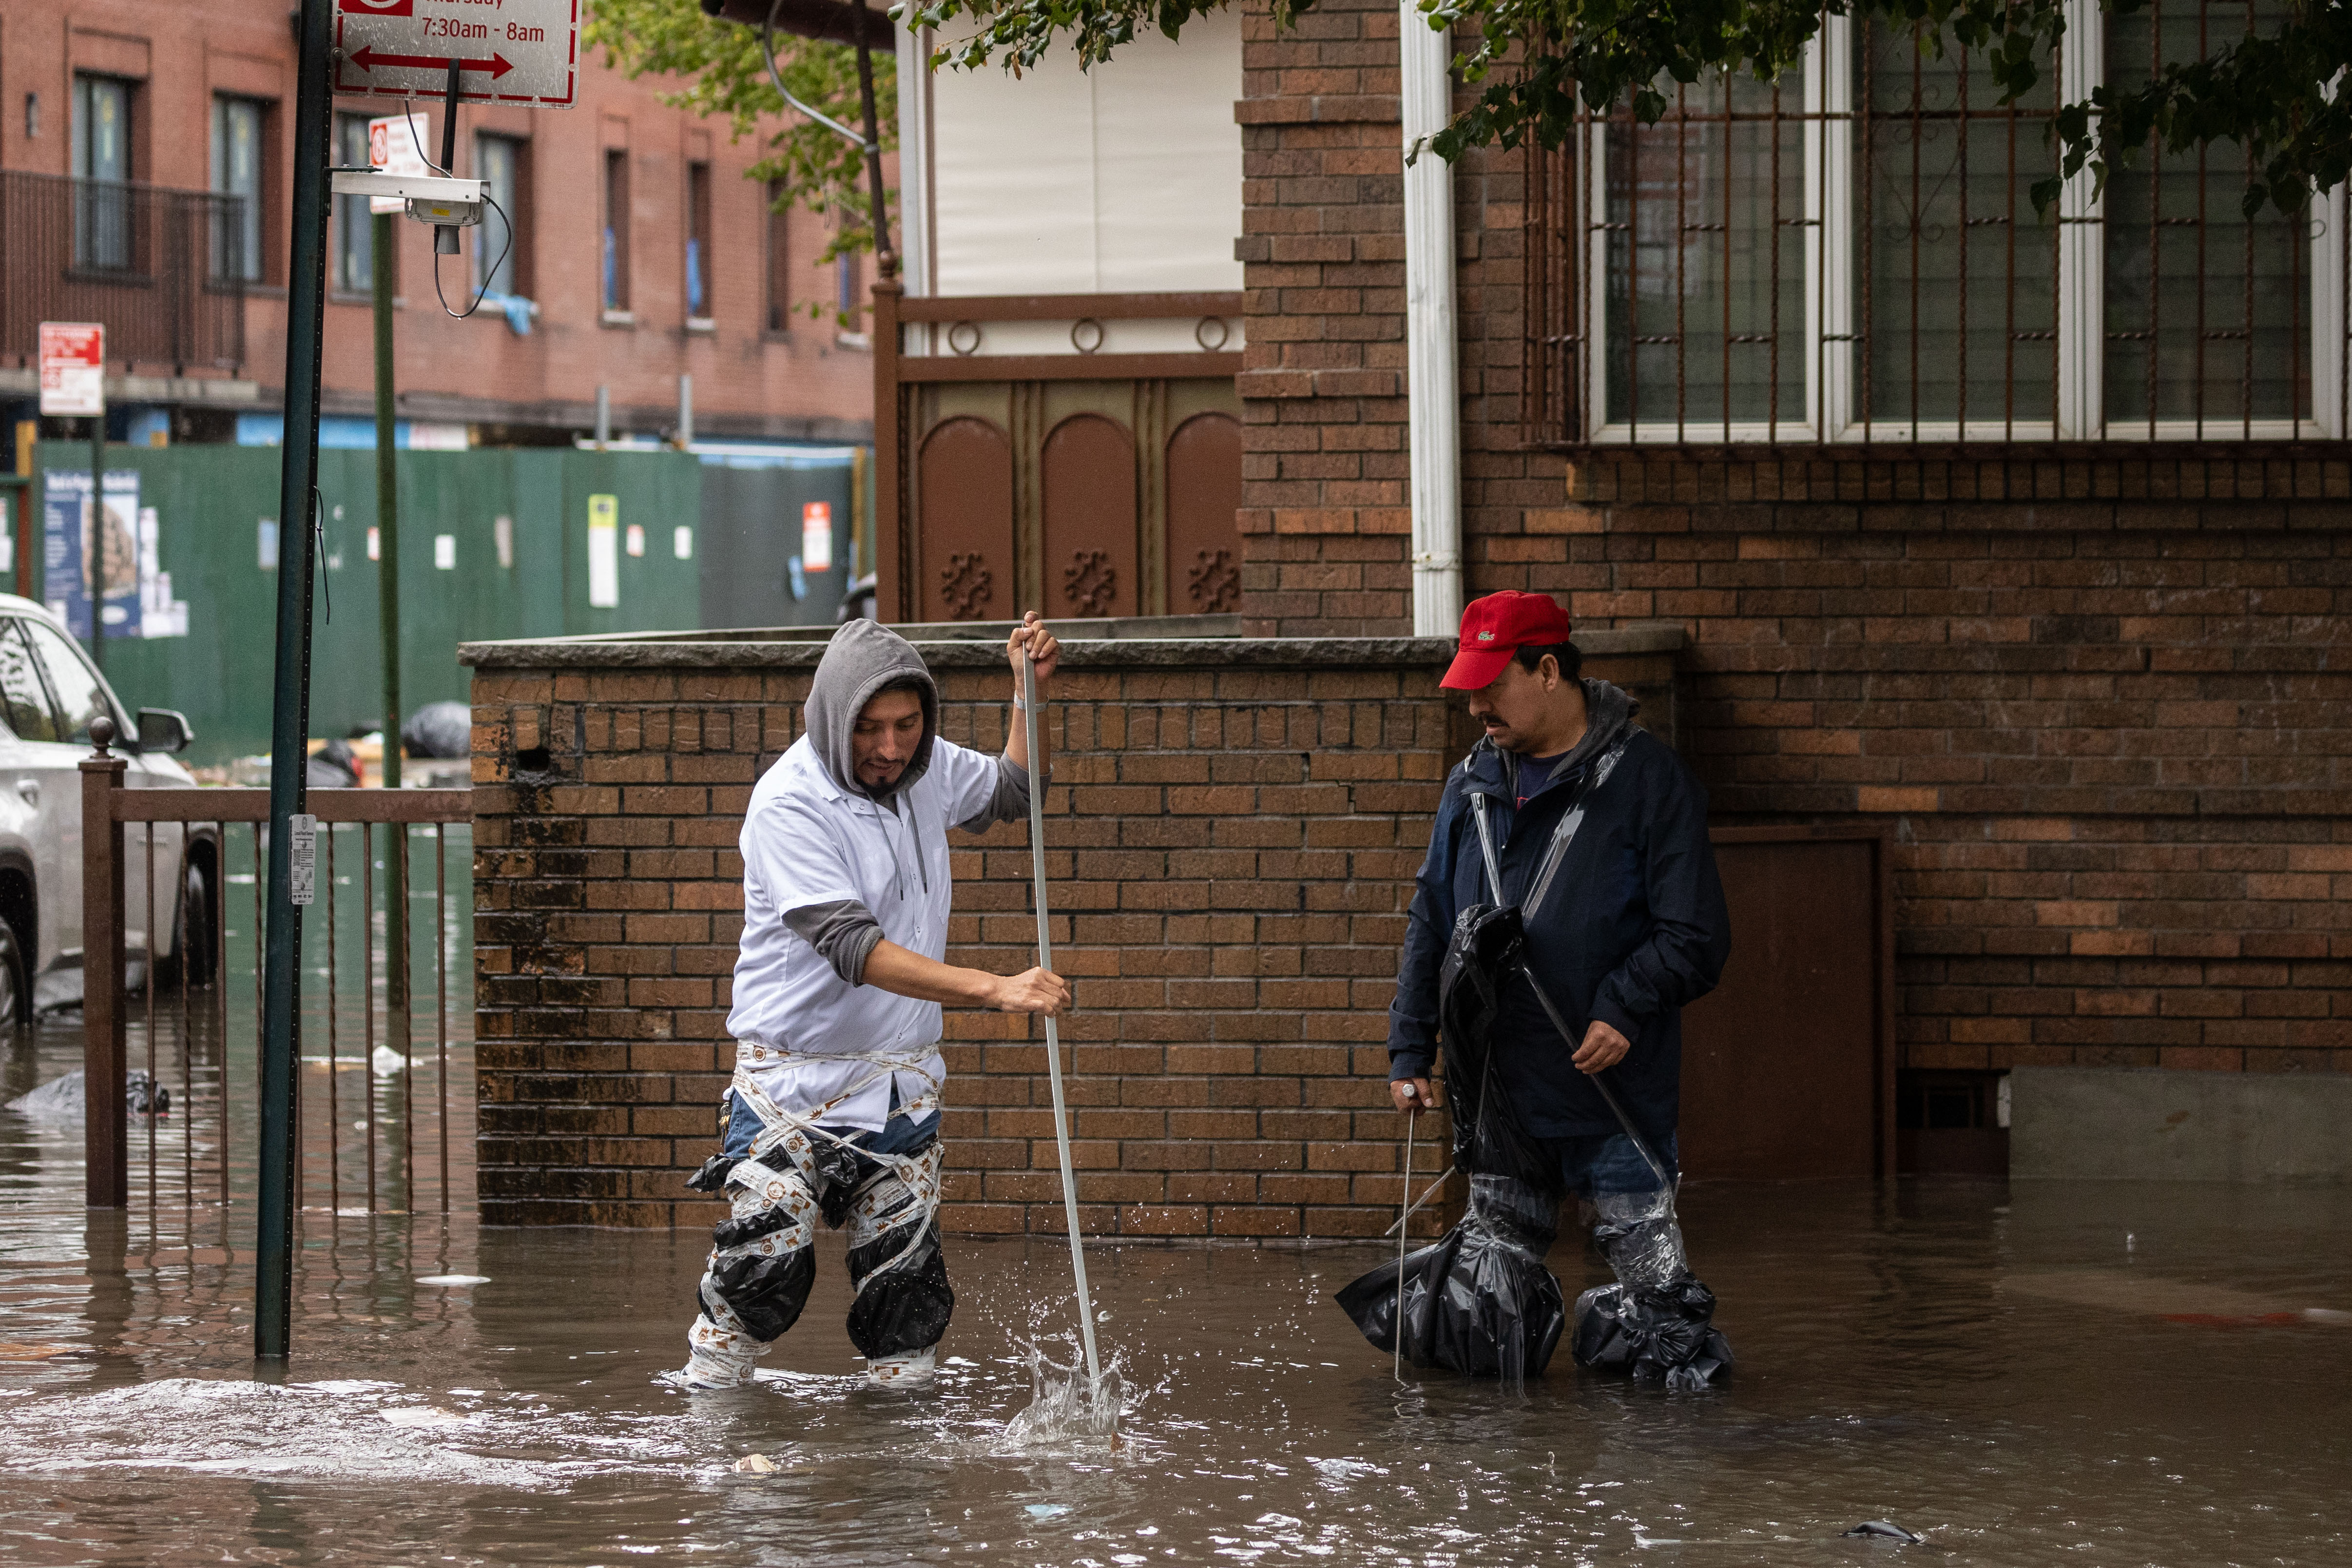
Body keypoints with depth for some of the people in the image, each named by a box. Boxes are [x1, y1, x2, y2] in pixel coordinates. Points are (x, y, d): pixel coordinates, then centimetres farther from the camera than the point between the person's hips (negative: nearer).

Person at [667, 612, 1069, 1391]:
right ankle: (707, 1385, 9)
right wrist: (995, 989, -39)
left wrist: (1030, 689, 7)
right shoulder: (789, 803, -21)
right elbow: (855, 950, -31)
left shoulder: (925, 767, 1)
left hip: (903, 1082, 6)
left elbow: (1012, 792, 25)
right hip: (795, 1080, -6)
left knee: (906, 1276, 4)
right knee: (767, 1260, -11)